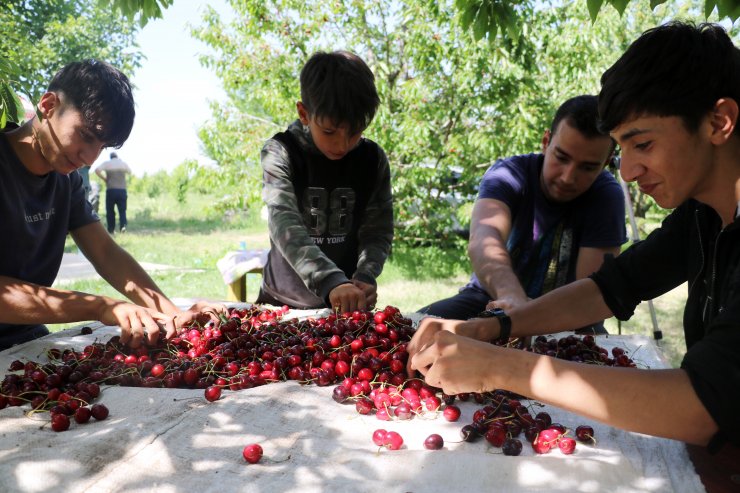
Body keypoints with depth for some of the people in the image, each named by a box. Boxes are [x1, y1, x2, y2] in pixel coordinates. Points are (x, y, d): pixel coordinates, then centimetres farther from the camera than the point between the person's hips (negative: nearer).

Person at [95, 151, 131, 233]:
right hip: (122, 190, 1)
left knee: (110, 211, 7)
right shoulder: (123, 163, 10)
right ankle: (123, 225, -18)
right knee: (122, 210, 4)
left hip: (110, 190, -1)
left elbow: (97, 170, -12)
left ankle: (111, 229, 5)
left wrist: (104, 178, 2)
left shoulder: (107, 163, 3)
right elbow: (129, 172, 28)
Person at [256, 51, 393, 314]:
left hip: (349, 303, 2)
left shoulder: (373, 159, -2)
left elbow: (378, 231, 0)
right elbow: (285, 225, -23)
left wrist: (364, 278, -20)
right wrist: (331, 282, -37)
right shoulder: (281, 154, -10)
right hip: (284, 300, -2)